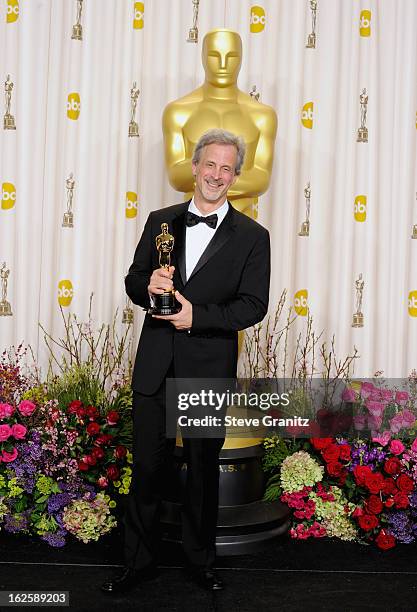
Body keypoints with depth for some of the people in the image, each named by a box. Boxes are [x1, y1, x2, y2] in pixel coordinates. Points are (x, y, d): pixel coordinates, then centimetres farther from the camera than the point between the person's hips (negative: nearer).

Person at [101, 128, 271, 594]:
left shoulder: (251, 237, -1)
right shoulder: (161, 222, 7)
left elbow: (253, 306, -7)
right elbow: (134, 281, 10)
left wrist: (197, 315, -19)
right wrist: (149, 287, -14)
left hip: (209, 369, -2)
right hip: (155, 365, 2)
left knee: (203, 469, 12)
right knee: (146, 466, 9)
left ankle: (200, 561, 31)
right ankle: (139, 561, 26)